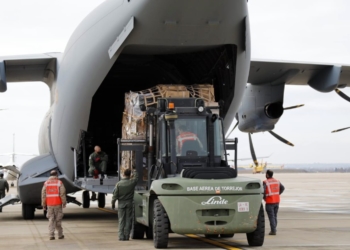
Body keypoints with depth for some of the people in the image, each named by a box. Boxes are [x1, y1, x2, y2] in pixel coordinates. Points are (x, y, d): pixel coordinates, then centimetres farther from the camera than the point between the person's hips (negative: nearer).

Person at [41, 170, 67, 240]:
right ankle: (60, 235, 14)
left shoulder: (46, 183, 3)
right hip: (58, 204, -2)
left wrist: (44, 205, 7)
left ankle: (51, 235, -3)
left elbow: (43, 195, 1)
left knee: (51, 220, 5)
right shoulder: (59, 183, -3)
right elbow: (62, 194, -8)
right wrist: (64, 203, 0)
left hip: (49, 205, 2)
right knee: (58, 220, 7)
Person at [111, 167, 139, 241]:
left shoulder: (119, 184, -10)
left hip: (121, 204, 0)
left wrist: (113, 203, 7)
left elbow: (115, 195, -6)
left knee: (121, 220, 4)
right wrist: (134, 169, 33)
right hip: (129, 203, 0)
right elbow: (136, 177, 15)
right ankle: (127, 236, 5)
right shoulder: (132, 182, -8)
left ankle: (121, 236, 0)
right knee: (128, 220, 6)